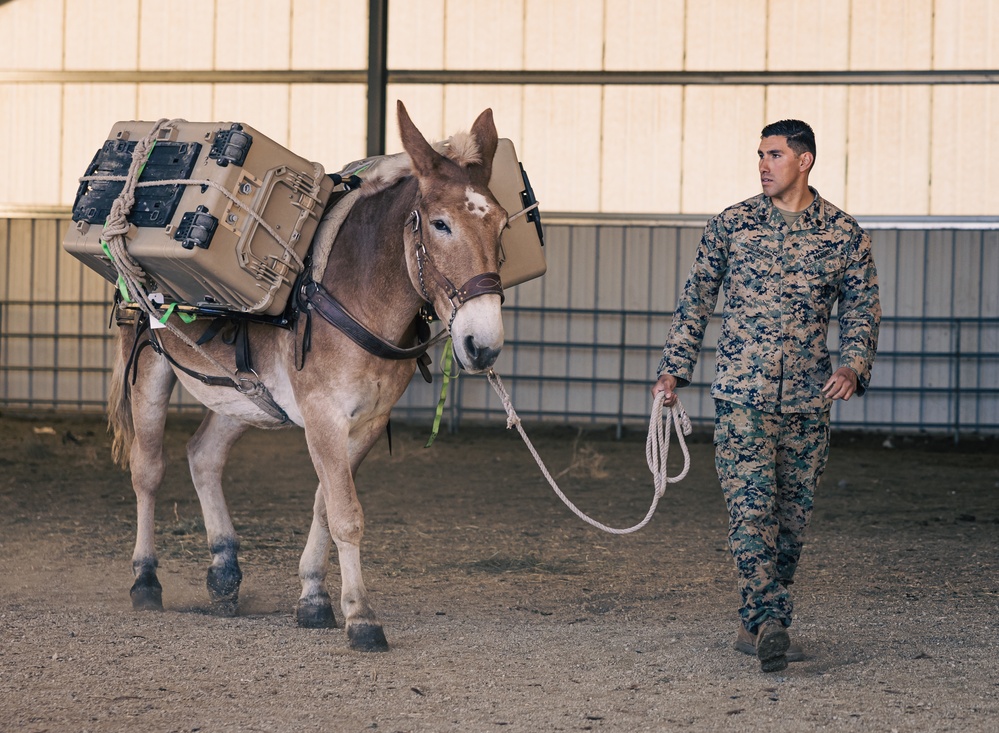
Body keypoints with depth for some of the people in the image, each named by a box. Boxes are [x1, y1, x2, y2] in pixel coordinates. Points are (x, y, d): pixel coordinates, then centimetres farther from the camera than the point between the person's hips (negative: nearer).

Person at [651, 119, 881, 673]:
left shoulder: (844, 235, 4)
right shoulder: (729, 226, 4)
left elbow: (862, 311, 7)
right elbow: (695, 301, 10)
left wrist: (853, 366, -10)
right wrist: (673, 369, 5)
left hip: (807, 400, 2)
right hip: (741, 395, -2)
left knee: (791, 516, 7)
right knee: (751, 507, -15)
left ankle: (755, 626, 19)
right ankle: (771, 621, -21)